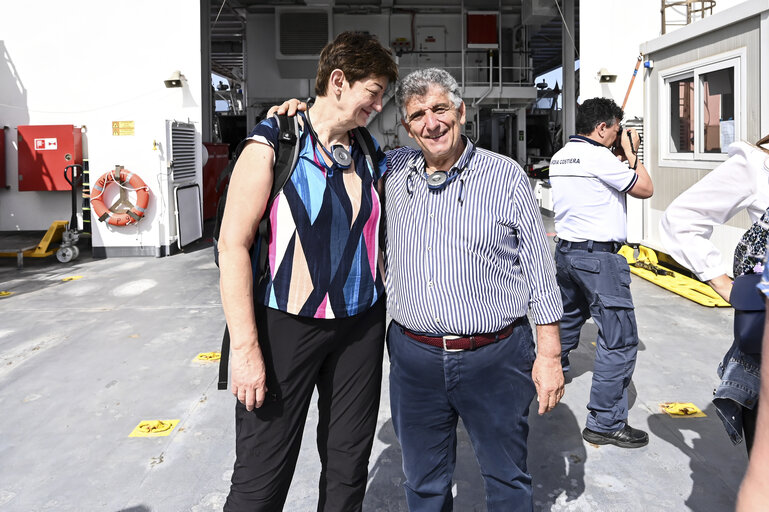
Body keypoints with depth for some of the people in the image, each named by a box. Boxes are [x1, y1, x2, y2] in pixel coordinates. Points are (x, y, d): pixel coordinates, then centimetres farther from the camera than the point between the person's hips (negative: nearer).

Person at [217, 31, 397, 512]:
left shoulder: (368, 157, 9)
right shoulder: (273, 147, -8)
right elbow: (233, 244, -12)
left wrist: (388, 318, 12)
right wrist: (246, 347, -16)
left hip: (361, 324, 6)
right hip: (287, 324, -5)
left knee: (349, 468, 14)